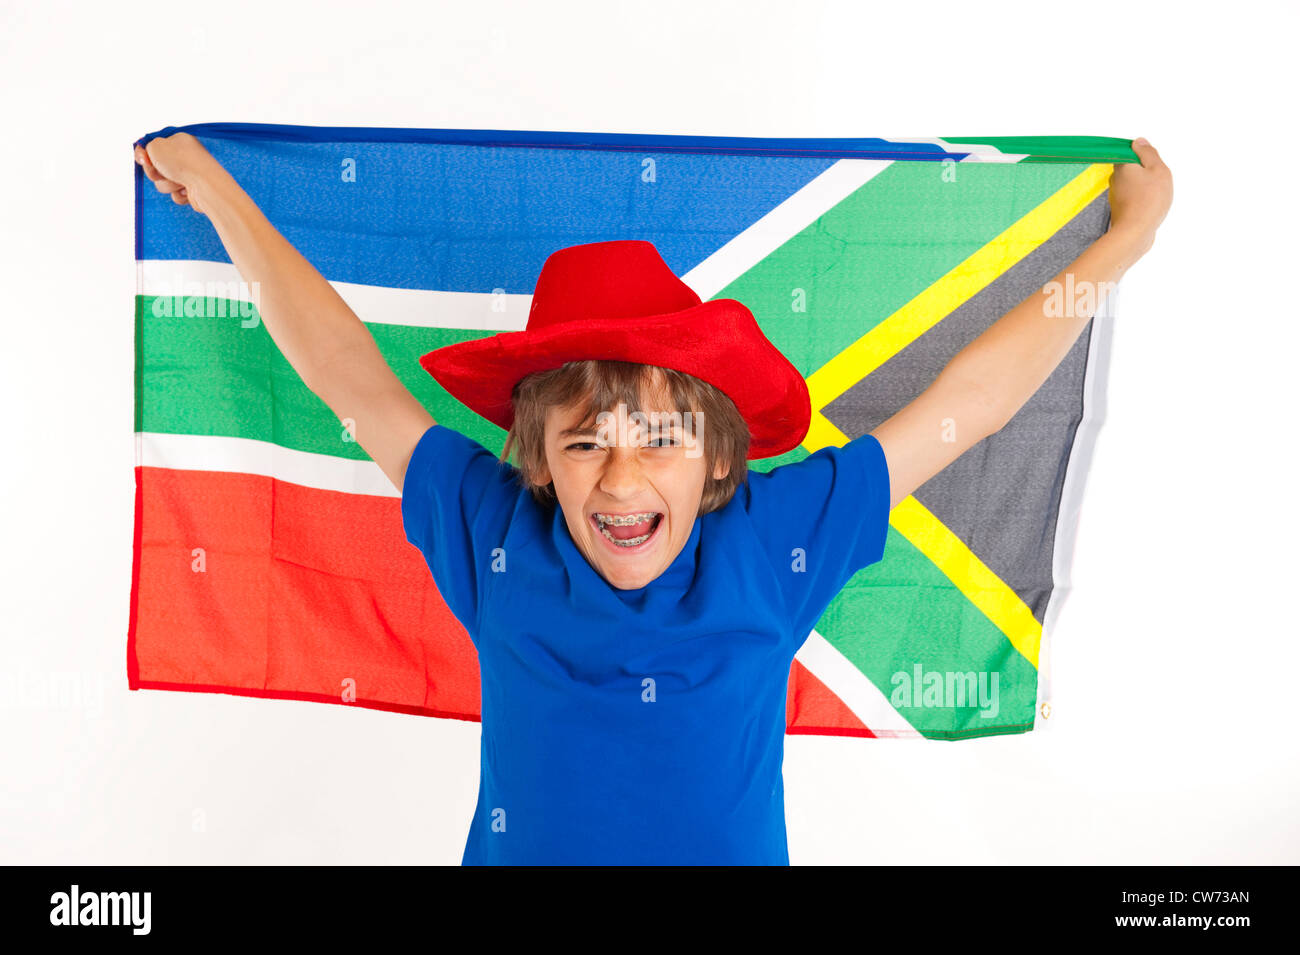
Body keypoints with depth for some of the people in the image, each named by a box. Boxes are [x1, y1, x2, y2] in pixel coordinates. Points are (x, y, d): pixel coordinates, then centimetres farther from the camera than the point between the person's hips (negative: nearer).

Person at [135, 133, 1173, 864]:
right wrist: (222, 198, 2)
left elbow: (966, 401, -7)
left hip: (736, 848, 0)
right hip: (521, 849, 1)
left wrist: (1126, 238, 1)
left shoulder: (777, 539, -14)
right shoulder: (495, 536, -14)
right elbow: (353, 380, -6)